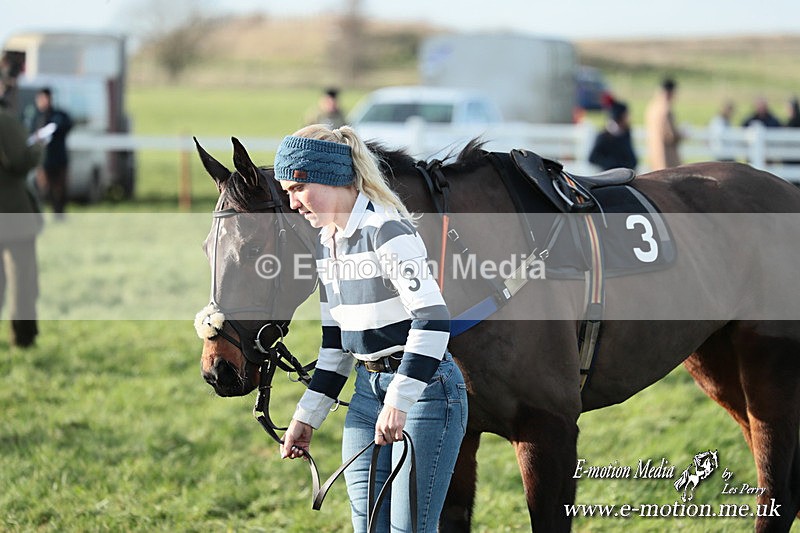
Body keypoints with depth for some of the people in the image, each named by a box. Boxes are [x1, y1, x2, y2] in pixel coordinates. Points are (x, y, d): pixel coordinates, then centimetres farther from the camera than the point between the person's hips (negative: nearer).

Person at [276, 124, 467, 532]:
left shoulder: (385, 230, -17)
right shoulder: (327, 242, 10)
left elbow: (432, 318, -25)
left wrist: (399, 402, -29)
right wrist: (307, 417, 17)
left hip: (424, 389, -9)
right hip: (369, 388, 9)